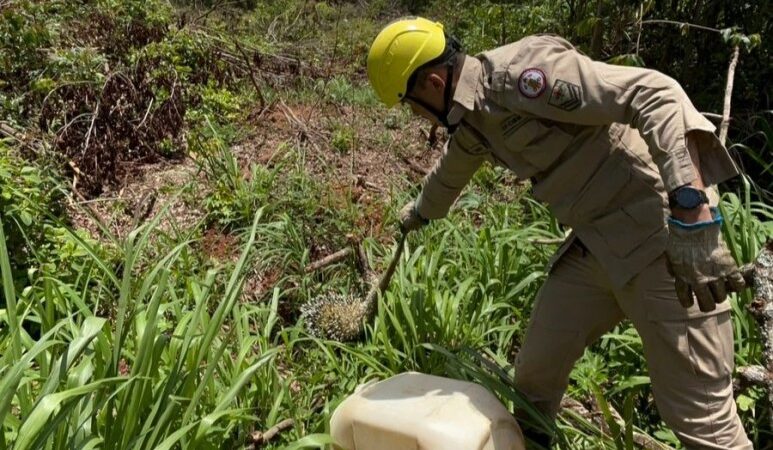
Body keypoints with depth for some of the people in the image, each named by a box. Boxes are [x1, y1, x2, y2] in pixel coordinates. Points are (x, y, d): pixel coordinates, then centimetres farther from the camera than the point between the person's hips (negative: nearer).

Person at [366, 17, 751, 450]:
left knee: (698, 412, -4)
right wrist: (419, 213, 53)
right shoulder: (470, 117, 11)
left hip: (661, 232, -8)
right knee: (536, 369, 12)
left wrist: (691, 214, -34)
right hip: (594, 242, 9)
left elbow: (656, 95, -26)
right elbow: (449, 175, 33)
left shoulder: (520, 71, -19)